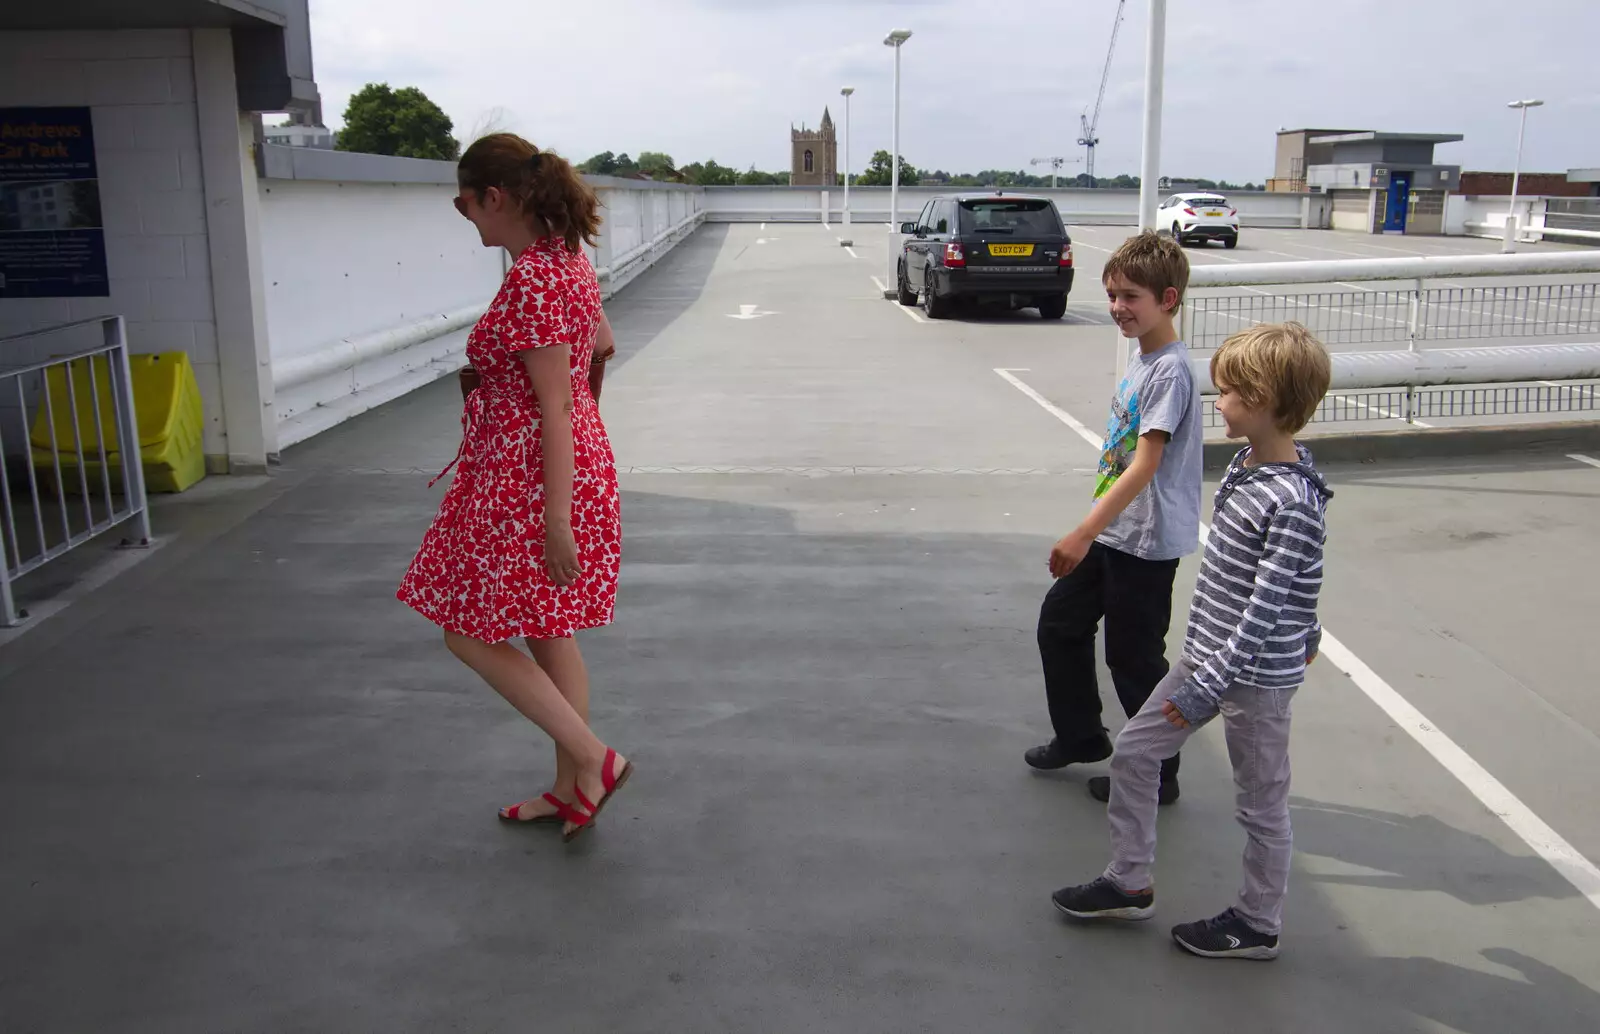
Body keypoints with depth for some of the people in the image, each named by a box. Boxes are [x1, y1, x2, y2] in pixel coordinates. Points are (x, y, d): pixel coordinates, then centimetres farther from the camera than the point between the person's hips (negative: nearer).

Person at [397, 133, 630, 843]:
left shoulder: (530, 280, -22)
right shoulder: (568, 257, 7)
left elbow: (555, 407, -23)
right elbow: (598, 341, 22)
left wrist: (557, 522, -22)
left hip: (525, 482, -10)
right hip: (581, 461, 10)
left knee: (469, 633, 5)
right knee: (548, 633, 17)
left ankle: (593, 761, 8)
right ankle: (570, 789, 29)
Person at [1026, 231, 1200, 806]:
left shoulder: (1170, 372, -21)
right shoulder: (1141, 360, 7)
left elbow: (1144, 465, -26)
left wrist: (1083, 534, -30)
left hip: (1147, 542, -9)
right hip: (1113, 532, 9)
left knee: (1134, 658, 3)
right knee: (1060, 623, 16)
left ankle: (1157, 774, 22)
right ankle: (1081, 737, 34)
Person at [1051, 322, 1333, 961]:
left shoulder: (1292, 504, -26)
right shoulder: (1245, 463, 2)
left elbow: (1264, 611, -25)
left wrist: (1207, 687, -24)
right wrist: (1304, 630, 27)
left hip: (1256, 675, -9)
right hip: (1206, 652, 9)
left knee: (1261, 804, 10)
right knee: (1132, 753, 13)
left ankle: (1258, 924, 30)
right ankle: (1129, 884, 29)